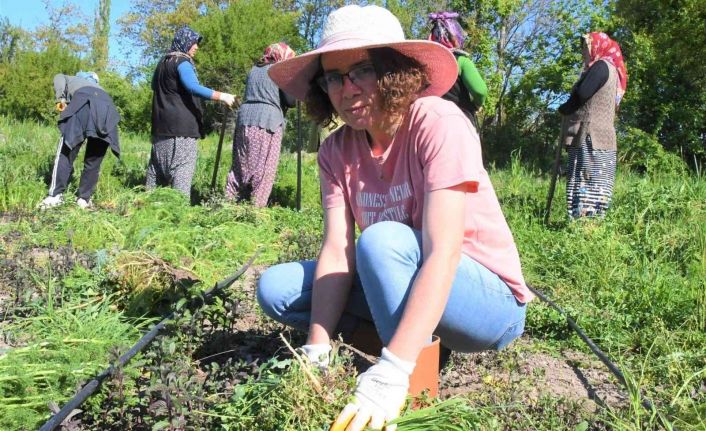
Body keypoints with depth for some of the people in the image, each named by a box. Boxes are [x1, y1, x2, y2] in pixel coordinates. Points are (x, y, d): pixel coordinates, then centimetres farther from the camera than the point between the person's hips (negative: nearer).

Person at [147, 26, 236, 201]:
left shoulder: (163, 62, 20)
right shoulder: (182, 62, -7)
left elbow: (154, 86, 35)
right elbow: (193, 86, -25)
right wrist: (221, 96, -30)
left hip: (161, 124, 9)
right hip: (181, 124, -9)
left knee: (158, 164, 12)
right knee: (183, 164, -11)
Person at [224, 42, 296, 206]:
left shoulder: (254, 69, 20)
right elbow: (290, 101, -3)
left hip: (245, 119, 6)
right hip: (268, 121, -6)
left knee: (241, 164, 10)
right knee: (264, 168, -3)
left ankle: (230, 200, 10)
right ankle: (256, 205, -4)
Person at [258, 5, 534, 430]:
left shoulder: (438, 123, -23)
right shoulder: (337, 151, -5)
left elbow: (442, 254, -33)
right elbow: (337, 252, -14)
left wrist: (390, 373, -40)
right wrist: (317, 352, -27)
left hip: (490, 299, -5)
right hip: (404, 287, 6)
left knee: (383, 239, -34)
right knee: (276, 288, -6)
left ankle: (412, 393, -17)